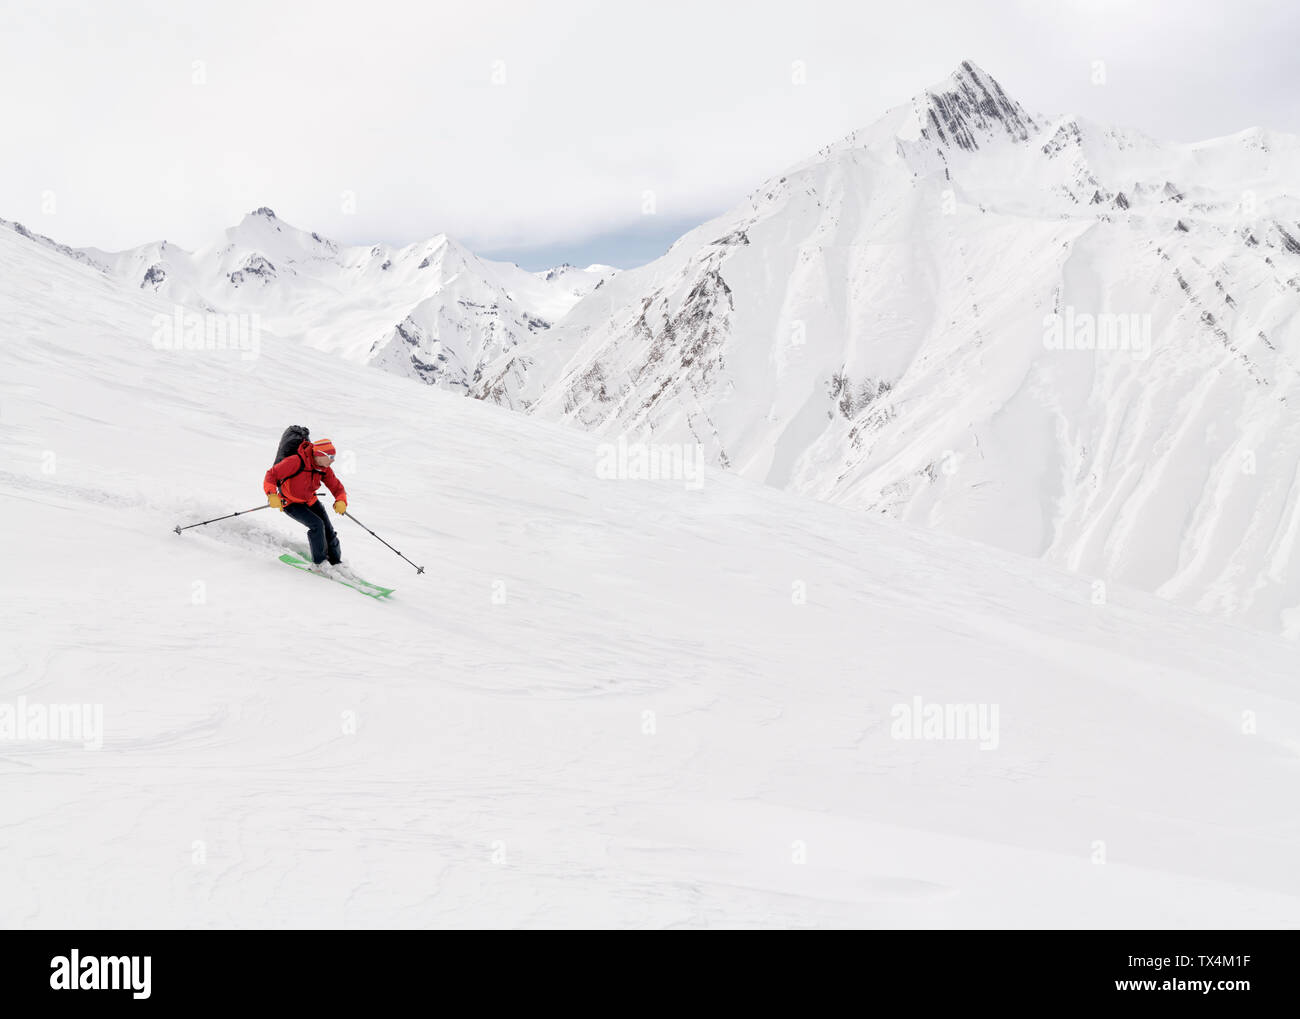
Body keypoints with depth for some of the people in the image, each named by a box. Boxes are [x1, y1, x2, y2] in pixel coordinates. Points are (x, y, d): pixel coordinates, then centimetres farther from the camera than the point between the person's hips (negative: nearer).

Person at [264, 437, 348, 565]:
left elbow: (337, 487, 0)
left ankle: (335, 562, 19)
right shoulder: (296, 461, -29)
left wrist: (341, 501, -22)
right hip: (291, 503, -7)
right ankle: (320, 562, -9)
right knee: (317, 525, -22)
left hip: (310, 501, 7)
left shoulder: (325, 469, -8)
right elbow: (272, 475, -24)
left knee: (328, 530, 1)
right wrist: (272, 495, -39)